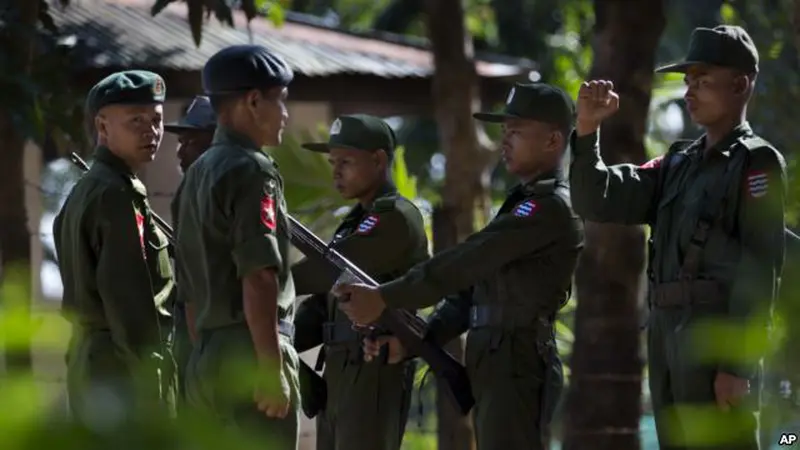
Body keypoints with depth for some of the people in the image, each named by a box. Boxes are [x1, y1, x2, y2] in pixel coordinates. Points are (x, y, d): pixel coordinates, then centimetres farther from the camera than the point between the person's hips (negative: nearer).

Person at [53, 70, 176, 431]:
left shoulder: (85, 190, 16)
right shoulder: (117, 194, -14)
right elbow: (129, 297, -20)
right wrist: (151, 385, -19)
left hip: (87, 358, 10)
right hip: (124, 368, -10)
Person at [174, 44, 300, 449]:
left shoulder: (197, 174, 17)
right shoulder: (251, 171, -10)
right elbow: (257, 279, -20)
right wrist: (273, 368, -21)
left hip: (205, 359, 9)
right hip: (249, 356, -9)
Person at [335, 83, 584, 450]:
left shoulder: (551, 208, -11)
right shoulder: (524, 202, 21)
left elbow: (469, 259, -19)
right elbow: (471, 287, 19)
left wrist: (385, 299, -21)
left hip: (517, 370, -10)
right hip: (493, 367, 10)